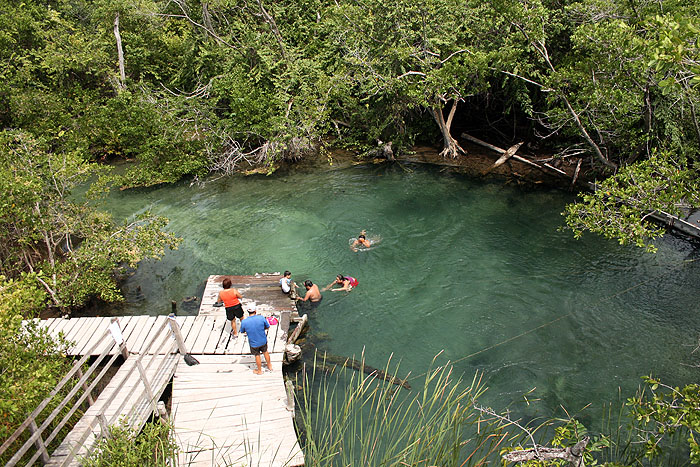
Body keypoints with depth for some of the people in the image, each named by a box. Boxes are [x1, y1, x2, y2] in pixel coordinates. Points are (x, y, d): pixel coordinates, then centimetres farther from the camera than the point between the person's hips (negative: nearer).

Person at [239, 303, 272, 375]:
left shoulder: (244, 322, -26)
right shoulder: (261, 318, -24)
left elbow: (242, 331, -5)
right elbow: (267, 326, -8)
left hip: (253, 343, -1)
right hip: (263, 341, 1)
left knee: (257, 356, 22)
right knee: (265, 352, 28)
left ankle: (259, 370, 43)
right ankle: (269, 366, 49)